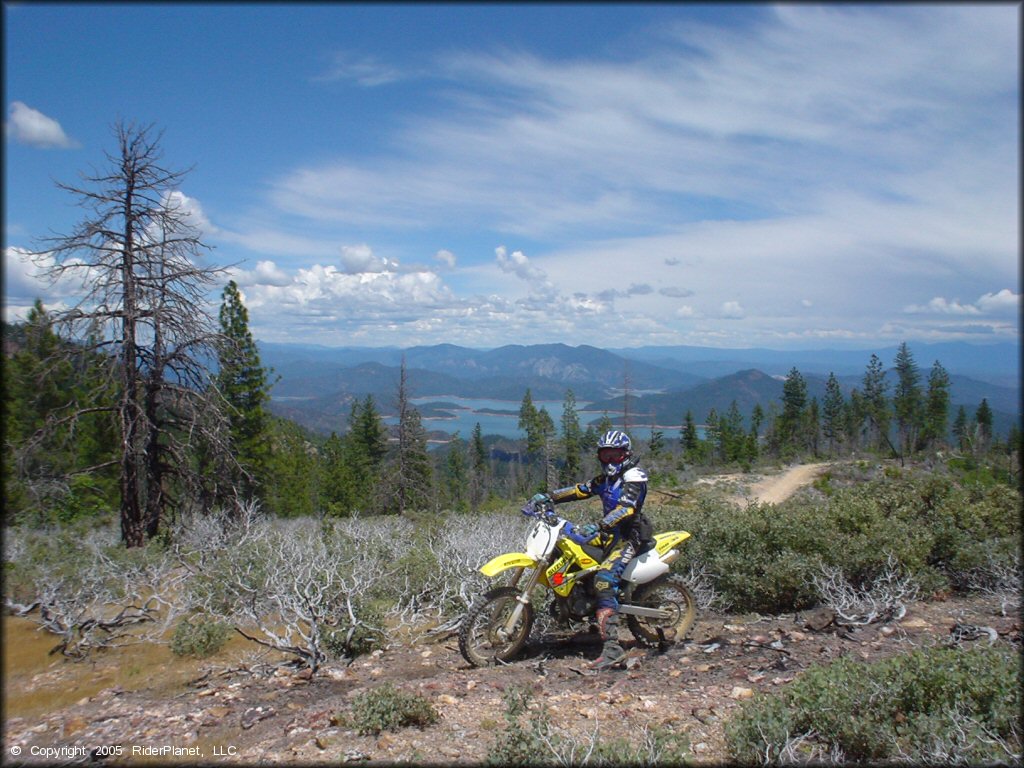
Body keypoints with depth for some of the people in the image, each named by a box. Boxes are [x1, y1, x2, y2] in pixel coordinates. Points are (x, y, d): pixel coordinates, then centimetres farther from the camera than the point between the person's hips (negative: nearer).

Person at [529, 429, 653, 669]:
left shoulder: (634, 476, -10)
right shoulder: (605, 479, 18)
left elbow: (626, 508, -25)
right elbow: (580, 490, 11)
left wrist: (599, 527, -38)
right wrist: (548, 497, -2)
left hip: (630, 538, -10)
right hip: (611, 534, 10)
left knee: (604, 580, -28)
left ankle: (612, 647, -33)